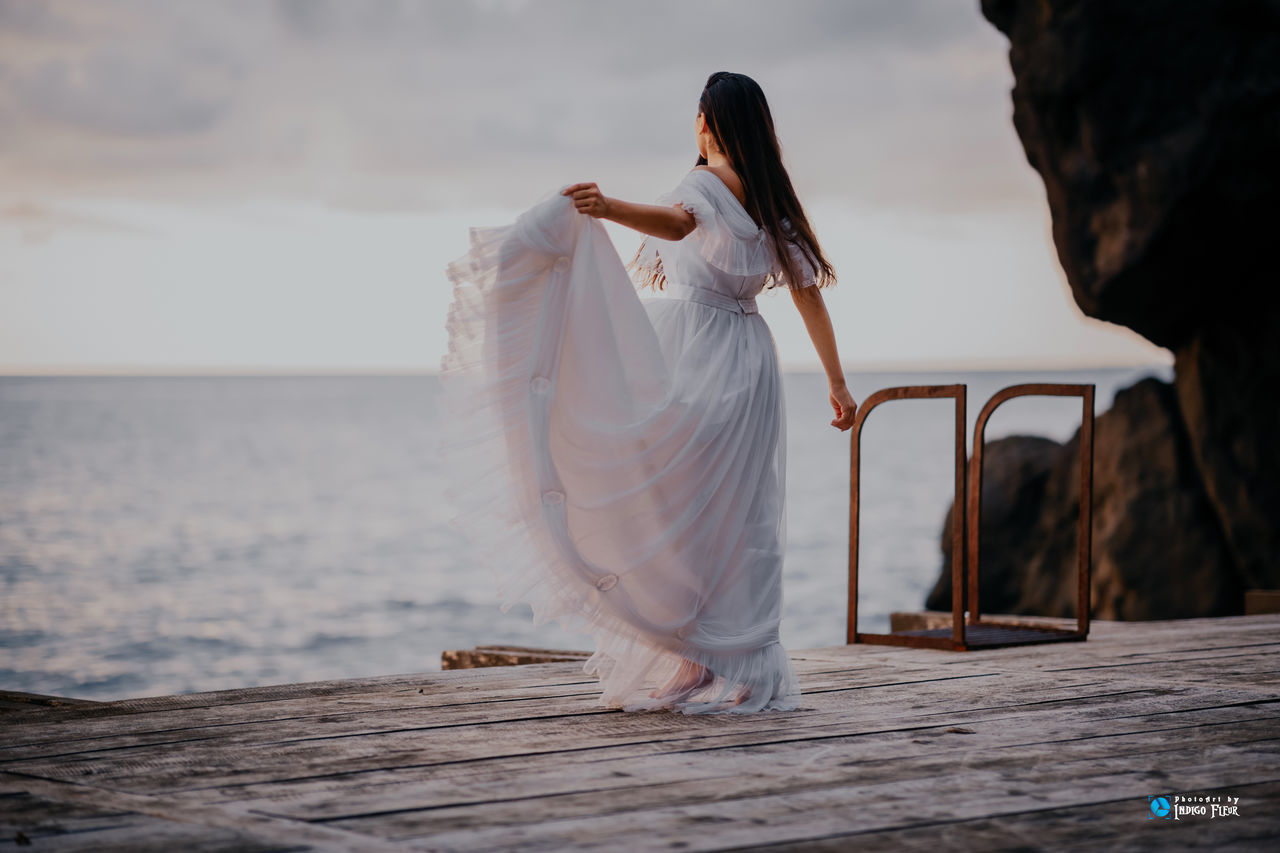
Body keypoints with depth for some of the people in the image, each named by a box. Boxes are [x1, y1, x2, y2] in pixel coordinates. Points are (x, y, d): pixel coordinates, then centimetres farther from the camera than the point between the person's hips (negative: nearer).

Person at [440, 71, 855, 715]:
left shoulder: (710, 181, -5)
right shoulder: (775, 201, 16)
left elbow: (678, 221, -30)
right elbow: (810, 295, 17)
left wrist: (612, 210, -47)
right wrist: (837, 384, 22)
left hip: (690, 352, -7)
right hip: (749, 363, 7)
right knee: (741, 520, 8)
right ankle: (746, 671, 7)